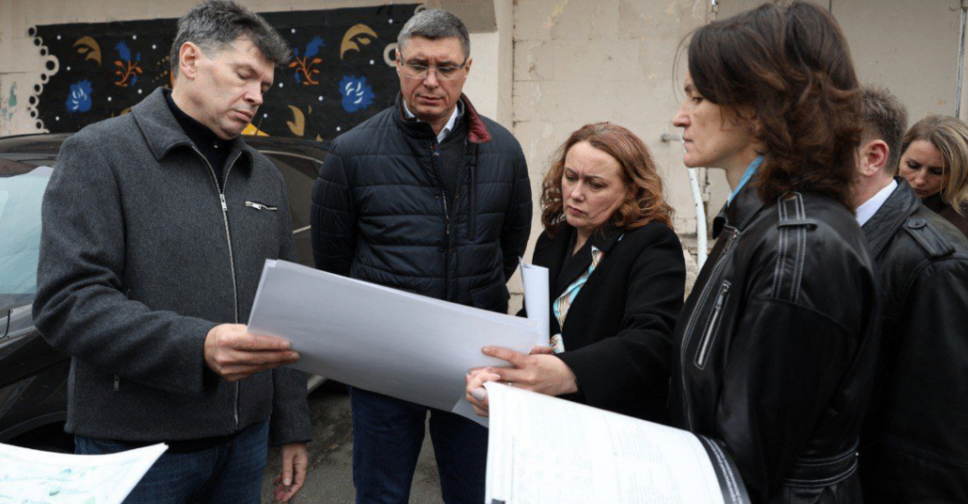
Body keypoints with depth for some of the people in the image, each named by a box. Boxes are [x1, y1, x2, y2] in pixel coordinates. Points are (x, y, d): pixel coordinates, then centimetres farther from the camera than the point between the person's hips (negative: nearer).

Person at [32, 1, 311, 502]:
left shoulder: (265, 176, 12)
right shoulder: (99, 153, -7)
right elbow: (66, 301, -17)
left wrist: (292, 428, 12)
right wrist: (197, 346, -30)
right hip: (135, 446, -5)